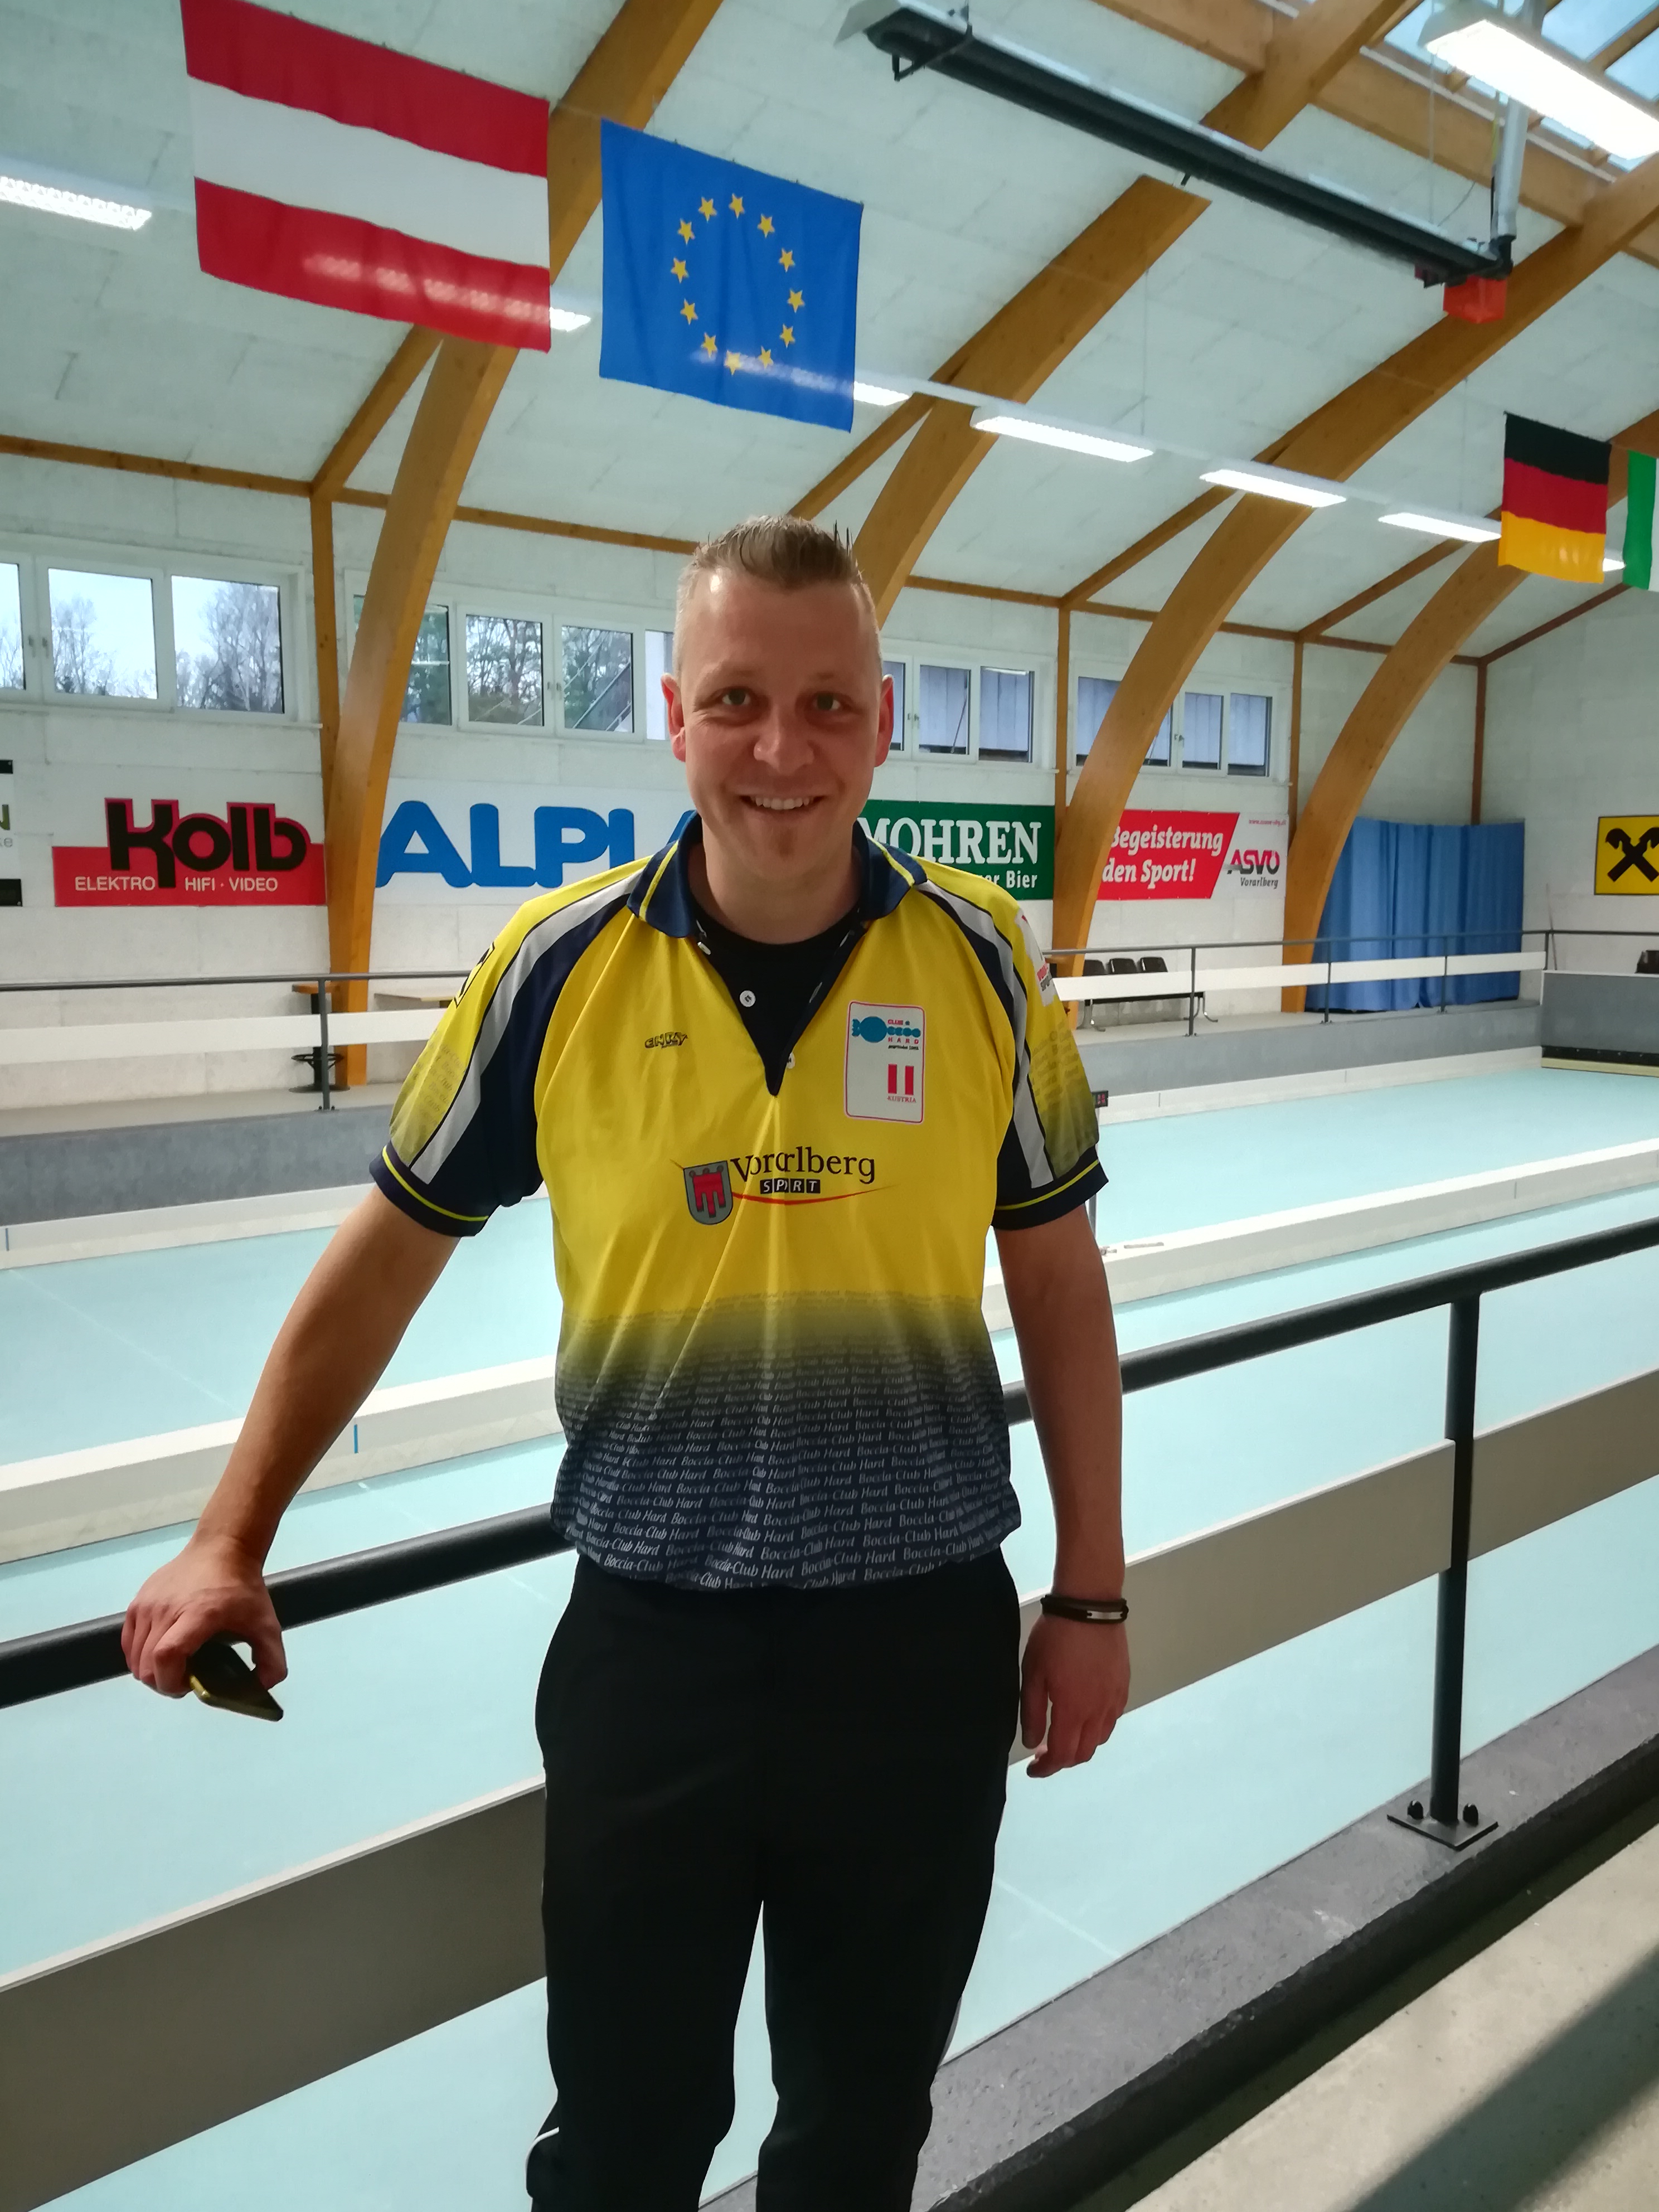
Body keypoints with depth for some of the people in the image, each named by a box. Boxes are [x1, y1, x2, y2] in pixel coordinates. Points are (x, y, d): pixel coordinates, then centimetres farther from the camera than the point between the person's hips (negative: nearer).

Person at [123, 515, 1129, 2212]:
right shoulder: (558, 964, -9)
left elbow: (1056, 1282, 1)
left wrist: (1088, 1592, 4)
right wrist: (229, 1543, 0)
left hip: (924, 1639, 1)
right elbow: (385, 1258, 1)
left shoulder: (985, 963, -7)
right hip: (648, 1640, 0)